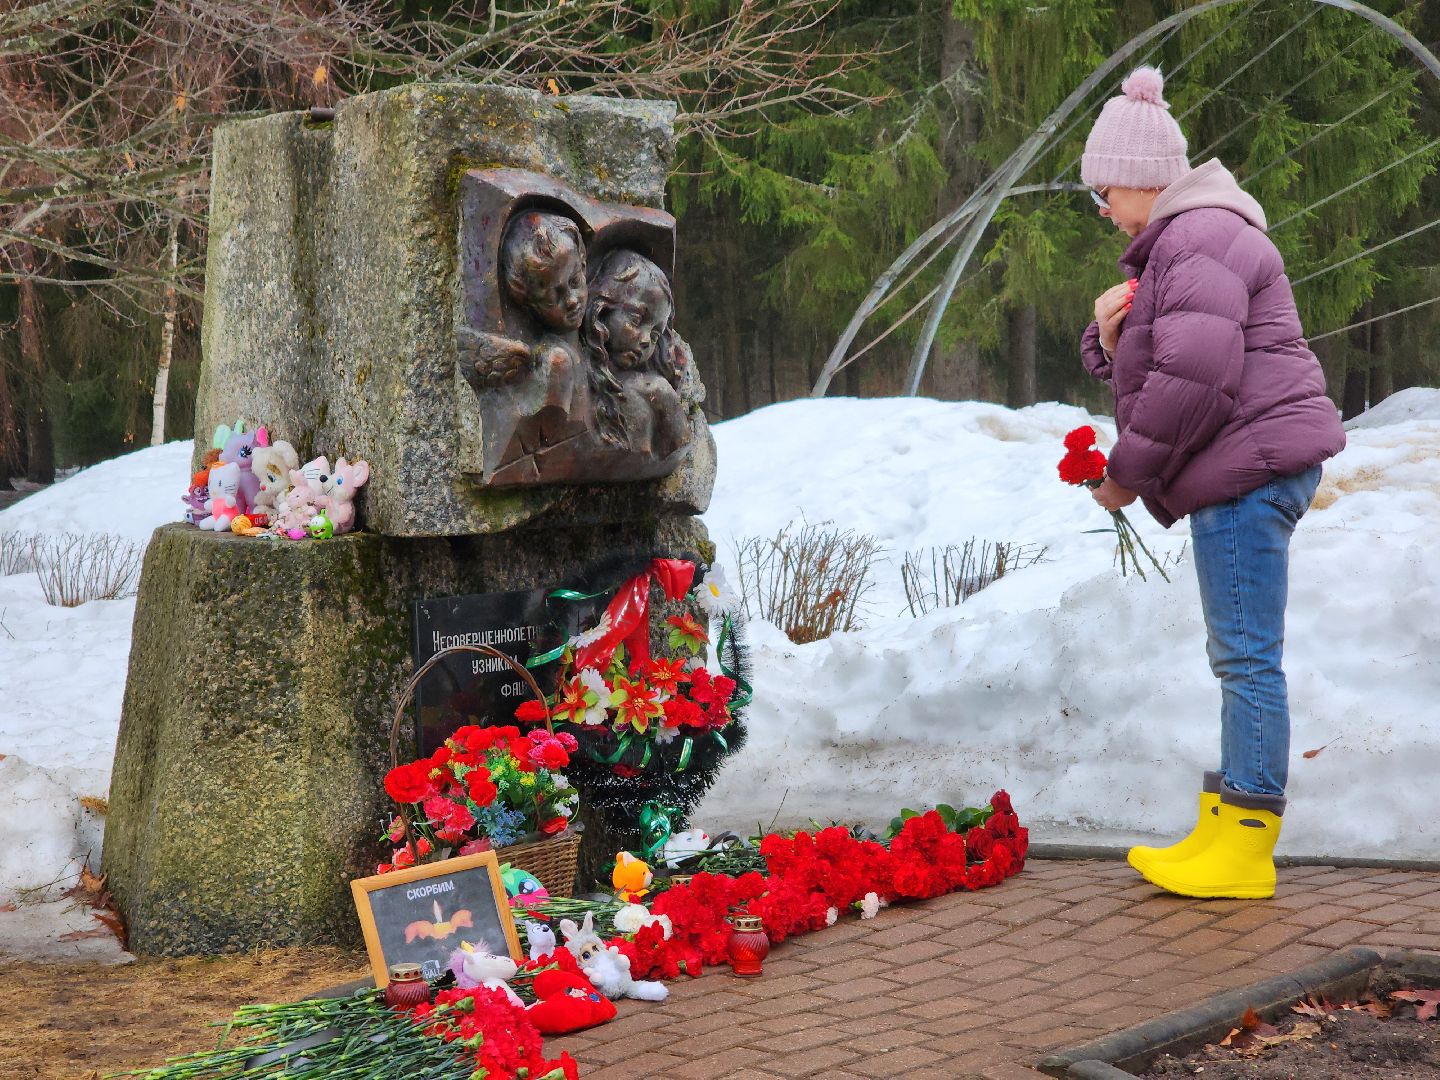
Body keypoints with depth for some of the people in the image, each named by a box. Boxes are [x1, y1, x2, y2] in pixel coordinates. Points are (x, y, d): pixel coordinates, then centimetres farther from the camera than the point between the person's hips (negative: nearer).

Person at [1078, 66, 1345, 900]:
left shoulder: (1199, 238, -14)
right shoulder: (1179, 241, 21)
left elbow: (1192, 375, -24)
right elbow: (1148, 366, 24)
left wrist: (1127, 473, -13)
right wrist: (1111, 336, 1)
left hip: (1248, 466, -11)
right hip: (1246, 469, 11)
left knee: (1248, 654, -9)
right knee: (1240, 655, 13)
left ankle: (1245, 849, -5)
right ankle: (1227, 830, 19)